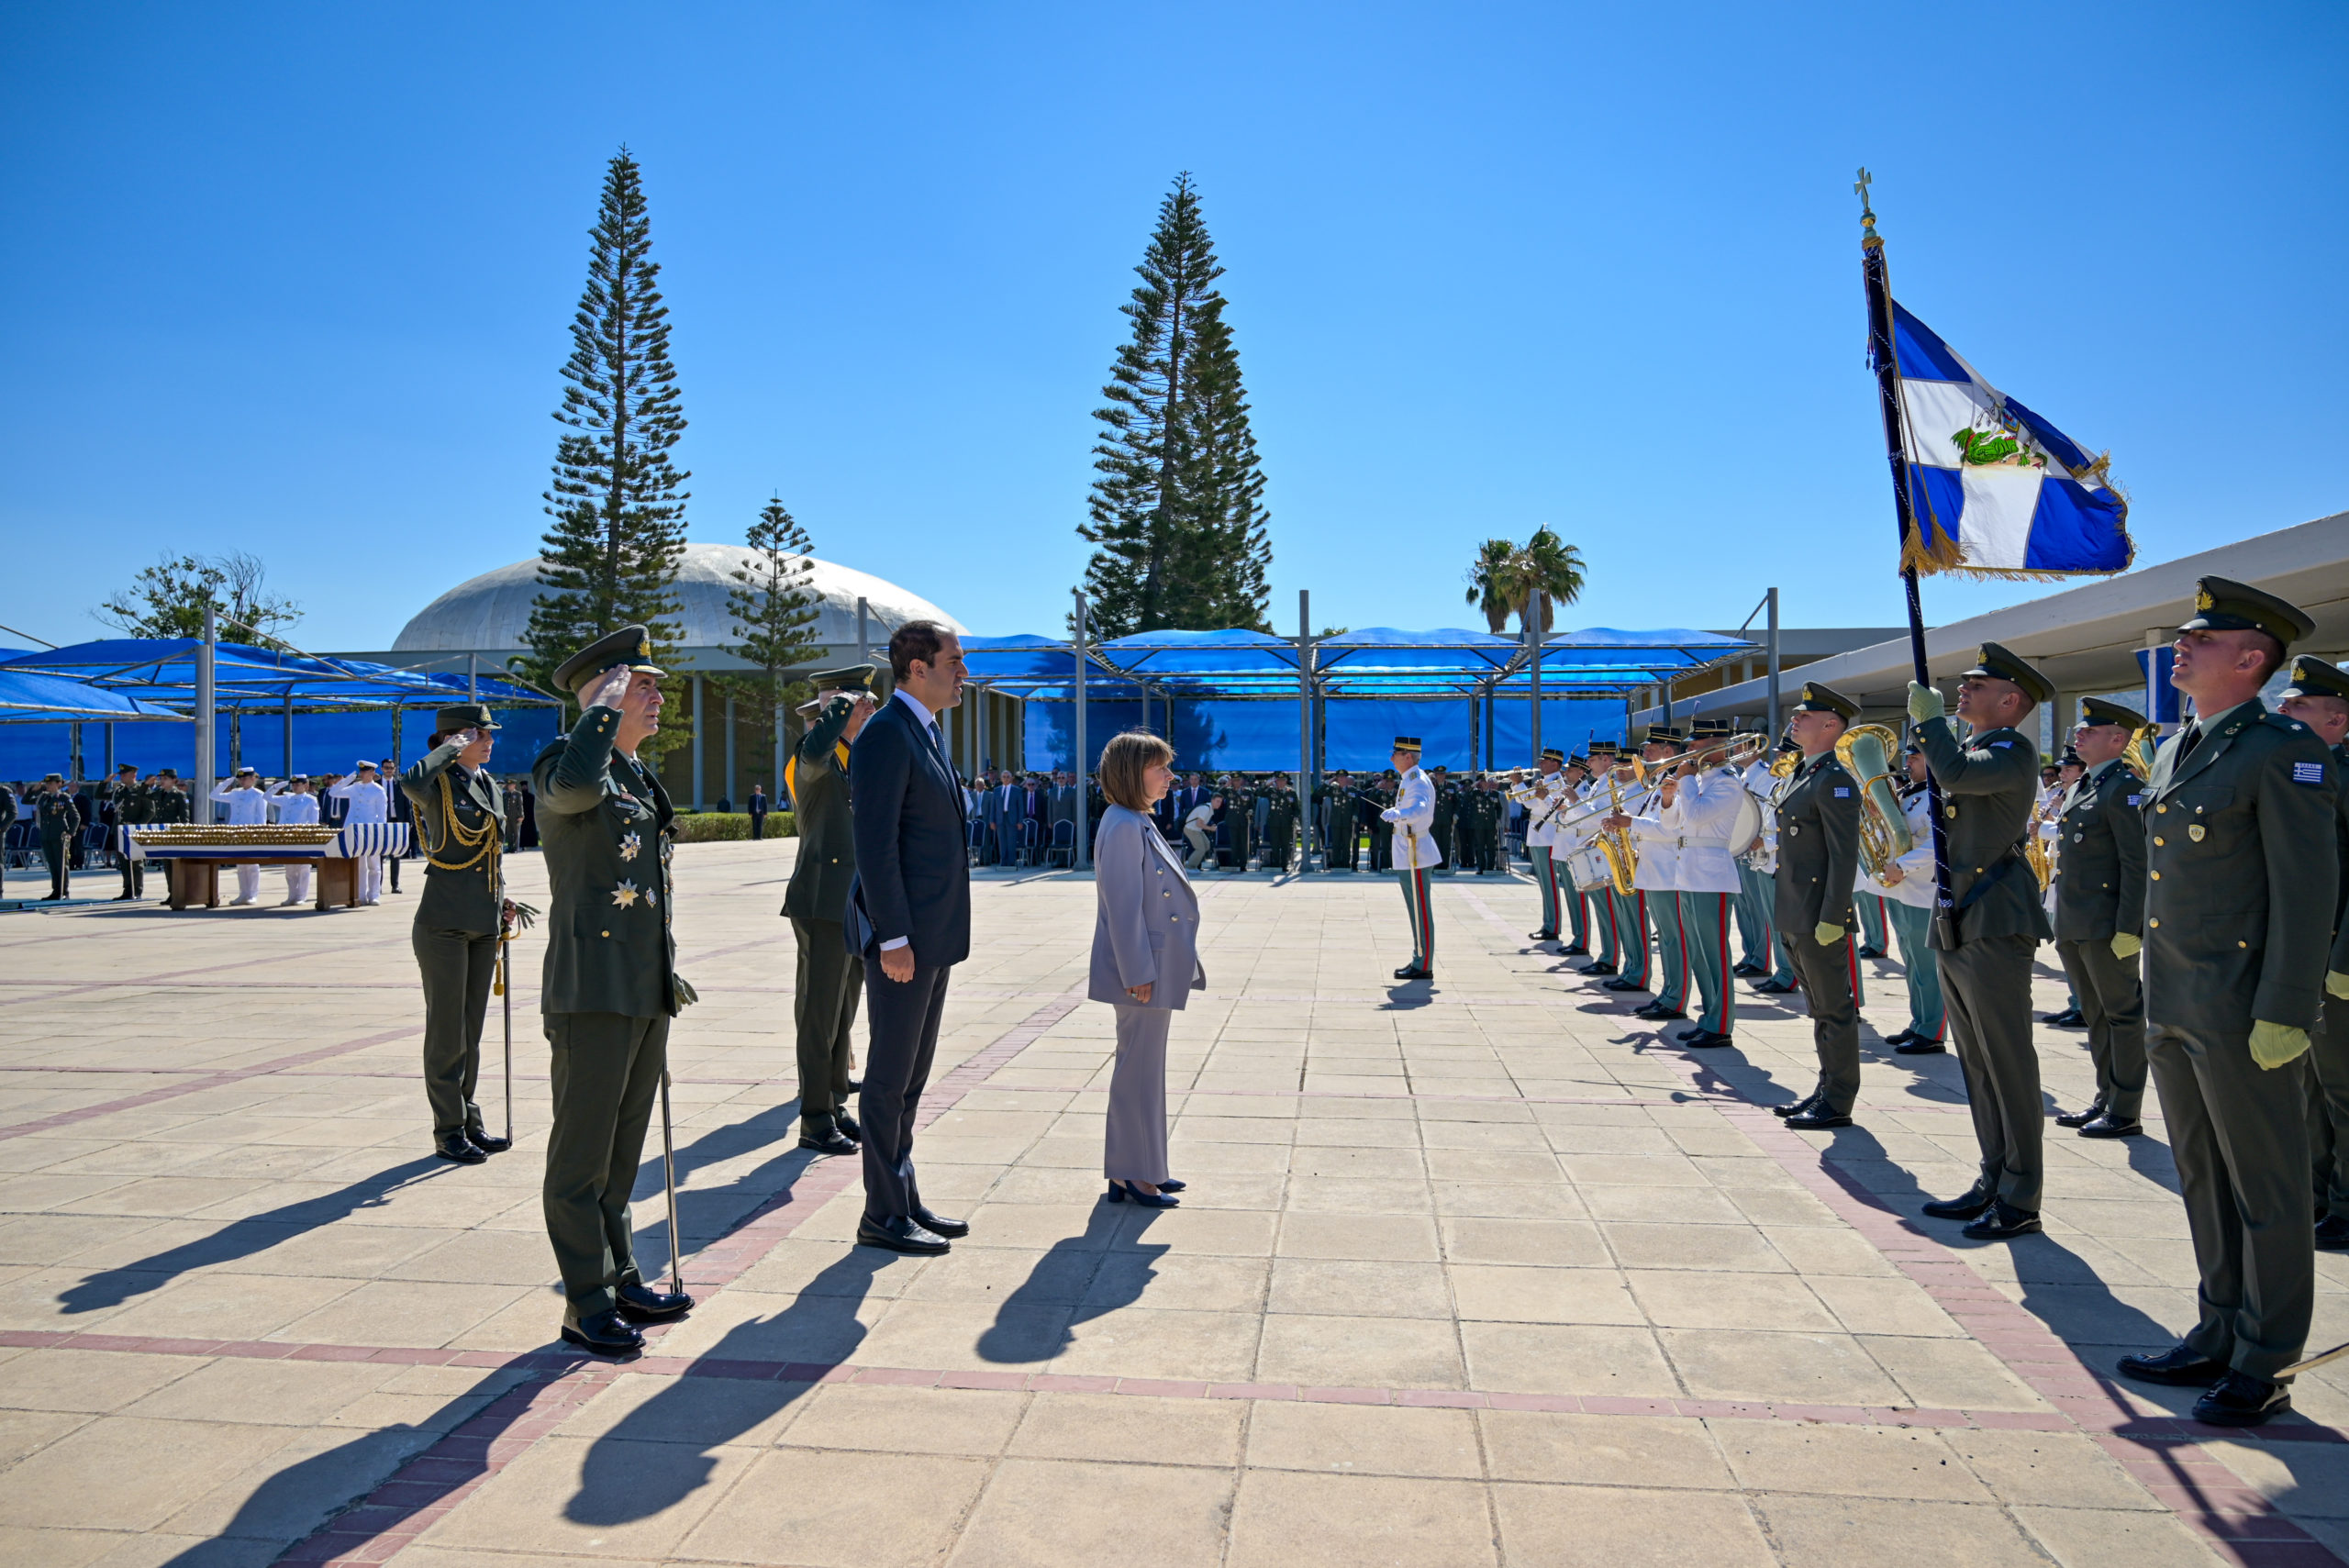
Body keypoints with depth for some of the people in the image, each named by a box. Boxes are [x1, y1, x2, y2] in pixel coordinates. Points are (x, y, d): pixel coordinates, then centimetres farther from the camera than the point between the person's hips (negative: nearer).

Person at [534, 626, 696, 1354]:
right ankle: (587, 1304, 11)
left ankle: (622, 1280, 29)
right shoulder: (562, 763, -9)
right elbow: (575, 785, -37)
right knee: (582, 1157, 2)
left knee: (623, 1151, 17)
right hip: (593, 991, -9)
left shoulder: (641, 776, 17)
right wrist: (606, 706, -22)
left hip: (648, 991, 9)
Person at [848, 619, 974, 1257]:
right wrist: (893, 938, -22)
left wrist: (929, 933, 18)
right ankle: (883, 1215, 12)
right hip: (901, 934, -10)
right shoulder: (886, 735, -15)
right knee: (890, 1077, 1)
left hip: (932, 933, 10)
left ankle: (905, 1199, 27)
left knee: (912, 1077, 16)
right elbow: (875, 844, -20)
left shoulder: (927, 732, 16)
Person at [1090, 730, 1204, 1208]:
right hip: (1141, 970, -10)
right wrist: (1138, 974, -22)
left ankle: (1142, 1168, 26)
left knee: (1144, 1066, 16)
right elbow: (1123, 906, -22)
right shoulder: (1123, 827, -18)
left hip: (1157, 969, 10)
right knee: (1139, 1069, -2)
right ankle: (1131, 1174, 8)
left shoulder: (1140, 823, 14)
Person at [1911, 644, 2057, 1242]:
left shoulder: (2013, 750, -9)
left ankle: (2020, 1200, 5)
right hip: (1955, 927, 9)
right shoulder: (1968, 748, 18)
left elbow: (1956, 774, -27)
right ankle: (1992, 1182, 23)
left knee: (2009, 1064, -3)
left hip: (1995, 928, -9)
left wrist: (1929, 718, -15)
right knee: (1977, 1064, 14)